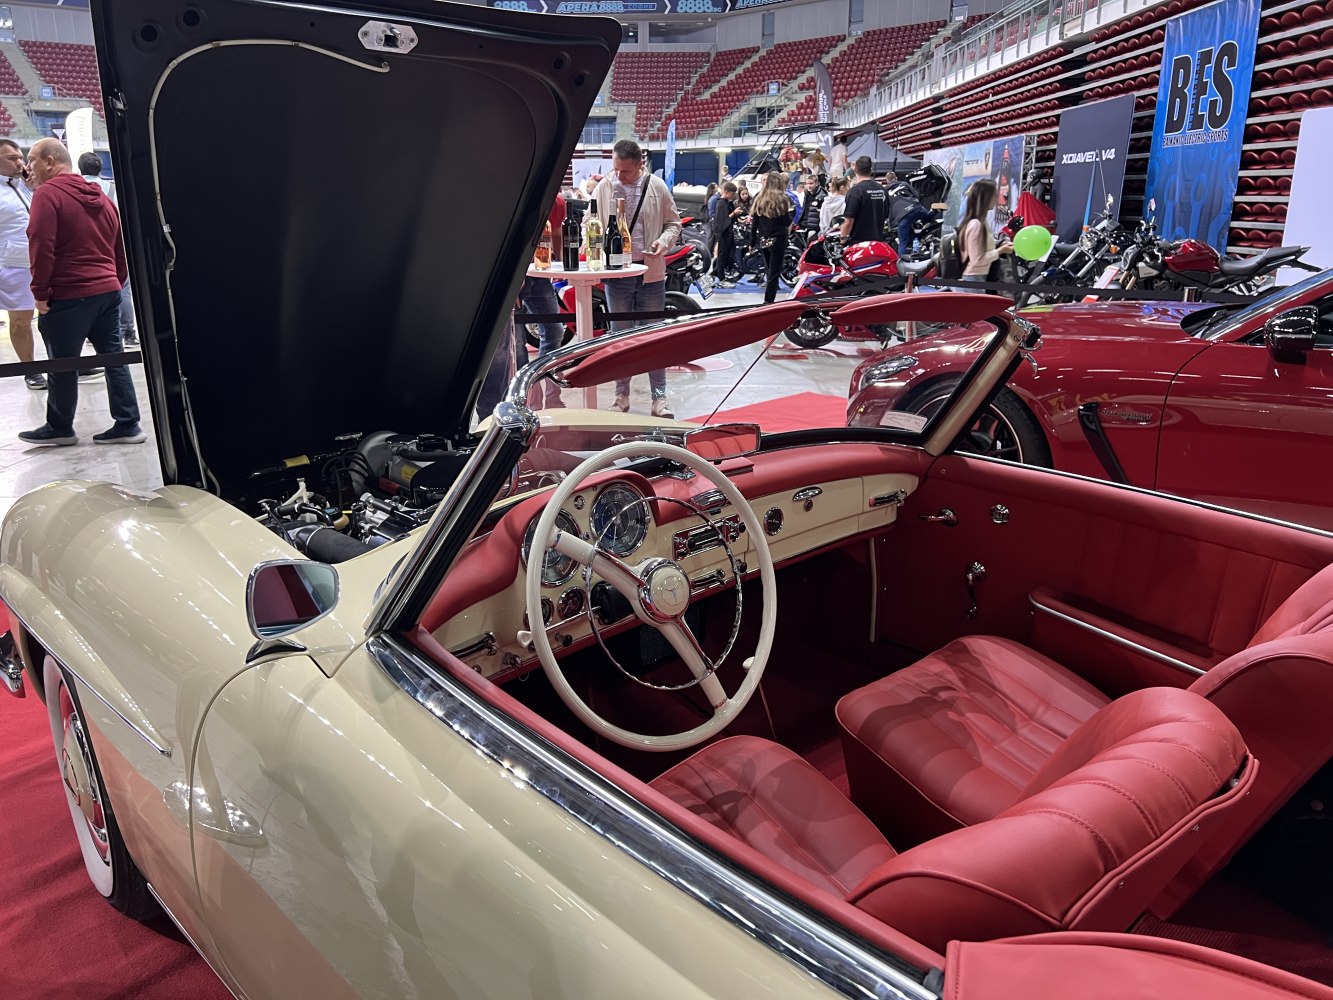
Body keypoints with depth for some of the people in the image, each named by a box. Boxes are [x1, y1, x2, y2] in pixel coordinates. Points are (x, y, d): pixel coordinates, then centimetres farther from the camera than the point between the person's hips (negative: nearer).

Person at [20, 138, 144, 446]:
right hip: (109, 291, 7)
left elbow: (41, 246, -17)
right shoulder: (101, 198, 15)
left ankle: (59, 428, 15)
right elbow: (121, 249, 18)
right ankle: (127, 424, 7)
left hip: (68, 296, -7)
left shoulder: (47, 193, -9)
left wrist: (40, 292, -11)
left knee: (62, 364, 4)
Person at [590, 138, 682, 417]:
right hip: (616, 271, 1)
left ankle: (659, 396, 11)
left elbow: (673, 222, 9)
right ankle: (621, 395, 20)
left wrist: (664, 241, -11)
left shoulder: (657, 187, 1)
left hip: (651, 270, -1)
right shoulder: (603, 188, 2)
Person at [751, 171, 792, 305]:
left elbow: (755, 223, 8)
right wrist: (789, 212, 8)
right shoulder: (782, 199, -10)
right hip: (778, 240, -6)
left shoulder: (760, 199, 5)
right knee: (774, 273, -3)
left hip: (763, 240, 6)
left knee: (769, 270, 16)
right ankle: (768, 303, -7)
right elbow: (787, 222, -10)